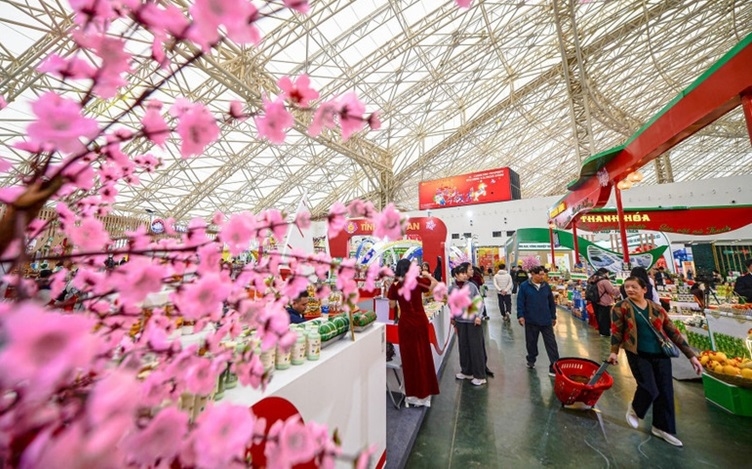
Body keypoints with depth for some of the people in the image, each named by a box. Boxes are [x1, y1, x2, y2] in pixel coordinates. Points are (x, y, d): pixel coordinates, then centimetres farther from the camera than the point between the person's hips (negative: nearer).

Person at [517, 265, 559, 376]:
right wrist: (520, 315, -12)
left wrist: (553, 316, 14)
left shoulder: (546, 286, 2)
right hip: (531, 321, -2)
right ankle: (531, 360, 33)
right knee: (531, 342, 13)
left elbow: (551, 302, 11)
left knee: (551, 343, 3)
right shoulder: (524, 286, -8)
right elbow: (520, 302, -7)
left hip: (546, 320, 2)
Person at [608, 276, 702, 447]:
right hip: (638, 355, -4)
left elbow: (673, 331, 10)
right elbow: (616, 330, -8)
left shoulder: (656, 308, 5)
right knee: (650, 389, -10)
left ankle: (661, 427, 28)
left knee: (665, 391, 9)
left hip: (660, 354, 4)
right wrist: (614, 351, -15)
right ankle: (635, 410, 22)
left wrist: (691, 355, 7)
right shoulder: (621, 307, -5)